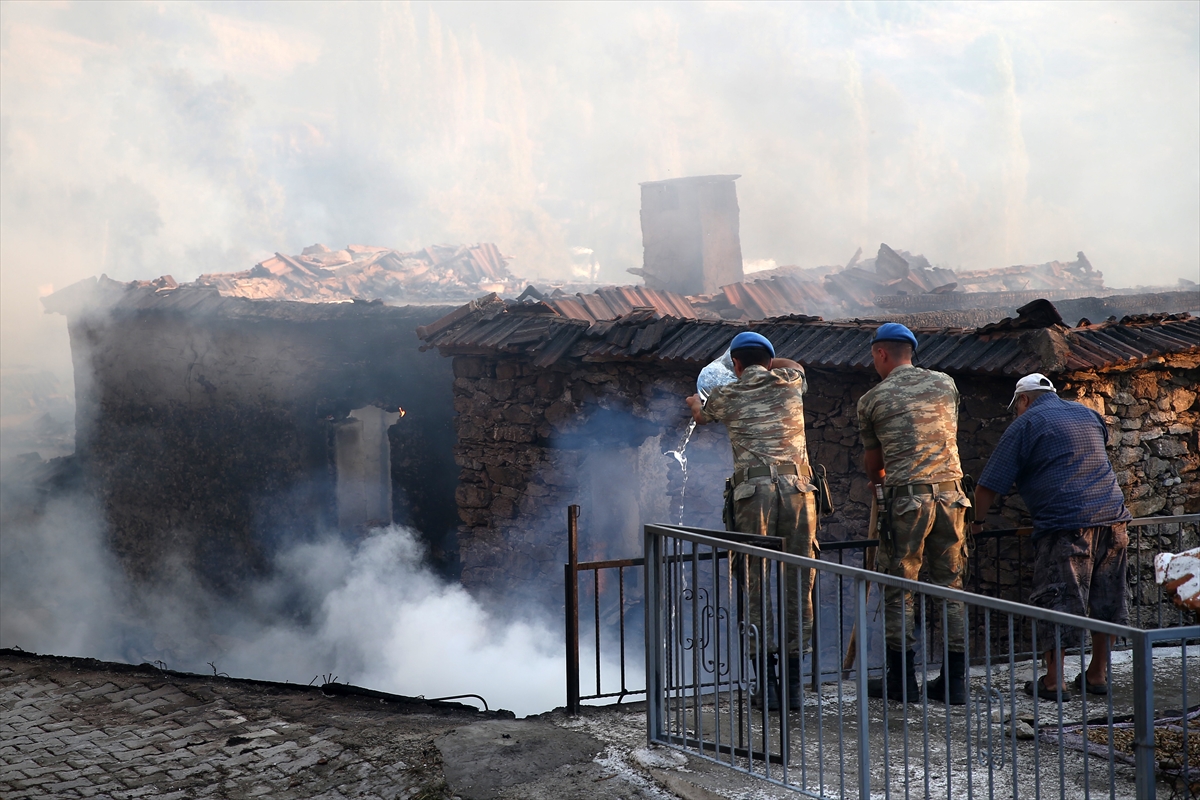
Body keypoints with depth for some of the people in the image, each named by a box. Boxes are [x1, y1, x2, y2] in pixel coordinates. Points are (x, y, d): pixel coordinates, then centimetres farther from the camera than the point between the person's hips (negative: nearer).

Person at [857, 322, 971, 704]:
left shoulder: (871, 400, 3)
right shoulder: (945, 384, 12)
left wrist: (878, 481, 38)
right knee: (951, 585, 10)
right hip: (950, 492, 4)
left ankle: (902, 678, 9)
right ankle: (954, 680, 11)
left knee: (898, 587, 5)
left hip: (906, 497, -4)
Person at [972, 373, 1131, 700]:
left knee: (1057, 603, -2)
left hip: (1066, 524, -6)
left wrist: (978, 520, 17)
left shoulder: (1024, 425, 3)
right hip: (1112, 516, 6)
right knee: (1105, 602, 13)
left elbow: (989, 486, 1)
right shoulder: (1088, 415, 22)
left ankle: (1053, 681, 0)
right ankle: (1098, 675, 19)